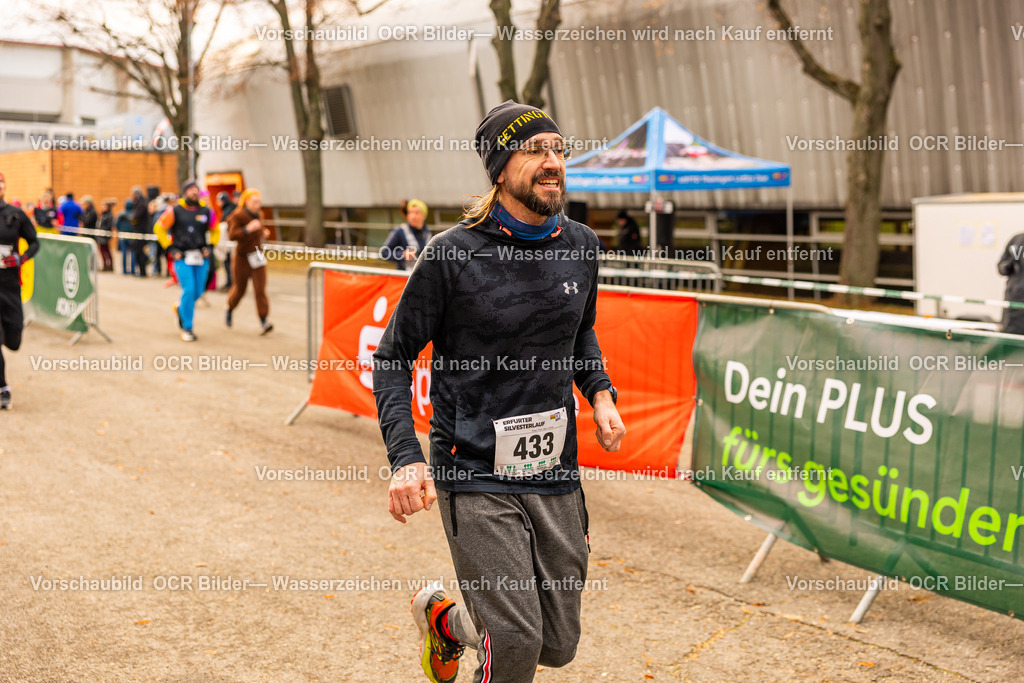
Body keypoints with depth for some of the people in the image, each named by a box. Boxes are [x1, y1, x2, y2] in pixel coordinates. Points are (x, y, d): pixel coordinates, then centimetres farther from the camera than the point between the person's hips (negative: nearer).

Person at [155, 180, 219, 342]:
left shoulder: (206, 211, 5)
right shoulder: (175, 210, -3)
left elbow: (215, 230, 19)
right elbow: (159, 228, 4)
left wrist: (210, 246, 5)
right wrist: (170, 248, -3)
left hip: (201, 257, 4)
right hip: (182, 257, -4)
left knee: (198, 292, 5)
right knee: (189, 290, -12)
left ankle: (181, 309, 38)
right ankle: (187, 328, -1)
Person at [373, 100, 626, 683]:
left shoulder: (581, 245, 4)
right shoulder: (453, 254, -11)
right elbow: (395, 357, -5)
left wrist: (600, 393, 3)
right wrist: (406, 458, -17)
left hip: (556, 476, 5)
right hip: (476, 477, -5)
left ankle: (445, 617, 41)